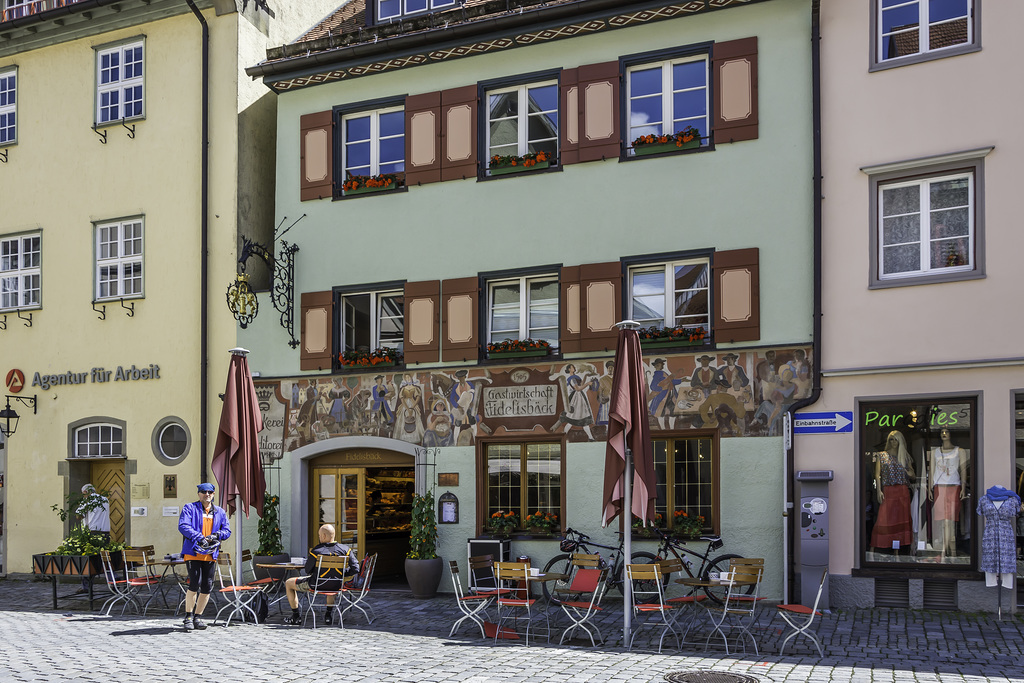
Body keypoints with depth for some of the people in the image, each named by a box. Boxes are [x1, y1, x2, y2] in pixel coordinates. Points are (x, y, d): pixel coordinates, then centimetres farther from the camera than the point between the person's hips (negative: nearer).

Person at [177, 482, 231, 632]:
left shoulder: (220, 512, 16)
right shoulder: (189, 508, 4)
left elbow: (227, 531, 13)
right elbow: (183, 526, -10)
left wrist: (216, 535, -9)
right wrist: (199, 537, -22)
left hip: (210, 554, 4)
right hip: (192, 552, -4)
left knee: (207, 586, 2)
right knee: (195, 583, -15)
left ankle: (197, 617, 15)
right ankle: (188, 617, -1)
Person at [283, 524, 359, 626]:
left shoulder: (316, 551, -19)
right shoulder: (345, 549, -9)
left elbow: (307, 571, -8)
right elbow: (355, 569, -8)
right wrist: (342, 576, 8)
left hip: (317, 585, -4)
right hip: (337, 586, 4)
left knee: (288, 583, 21)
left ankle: (296, 617, 23)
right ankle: (328, 614, 37)